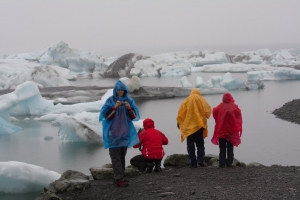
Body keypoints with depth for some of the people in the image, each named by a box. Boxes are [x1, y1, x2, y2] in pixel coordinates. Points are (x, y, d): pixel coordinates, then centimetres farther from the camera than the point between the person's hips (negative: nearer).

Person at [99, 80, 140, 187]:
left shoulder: (129, 100, 4)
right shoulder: (110, 100, -5)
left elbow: (134, 116, 0)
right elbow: (106, 115, -11)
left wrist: (129, 108, -18)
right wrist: (115, 107, -23)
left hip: (125, 132, 5)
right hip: (113, 133, -4)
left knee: (122, 155, 10)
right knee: (116, 156, -8)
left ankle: (120, 177, 18)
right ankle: (118, 179, -11)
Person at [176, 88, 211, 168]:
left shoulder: (186, 101, 6)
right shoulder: (201, 100, 4)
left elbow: (180, 112, 2)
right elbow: (208, 110, -6)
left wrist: (179, 122, 10)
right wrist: (204, 117, 10)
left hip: (189, 126, 0)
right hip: (199, 126, 0)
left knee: (190, 146, 5)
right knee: (200, 144, 10)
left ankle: (193, 163, -1)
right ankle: (200, 160, -7)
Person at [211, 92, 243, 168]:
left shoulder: (220, 106, -4)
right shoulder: (234, 107, -3)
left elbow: (214, 111, -16)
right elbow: (238, 113, -15)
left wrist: (218, 121, -1)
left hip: (221, 130, 0)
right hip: (231, 131, 0)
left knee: (222, 148, 7)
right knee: (230, 149, 8)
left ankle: (222, 164, 2)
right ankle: (229, 163, 3)